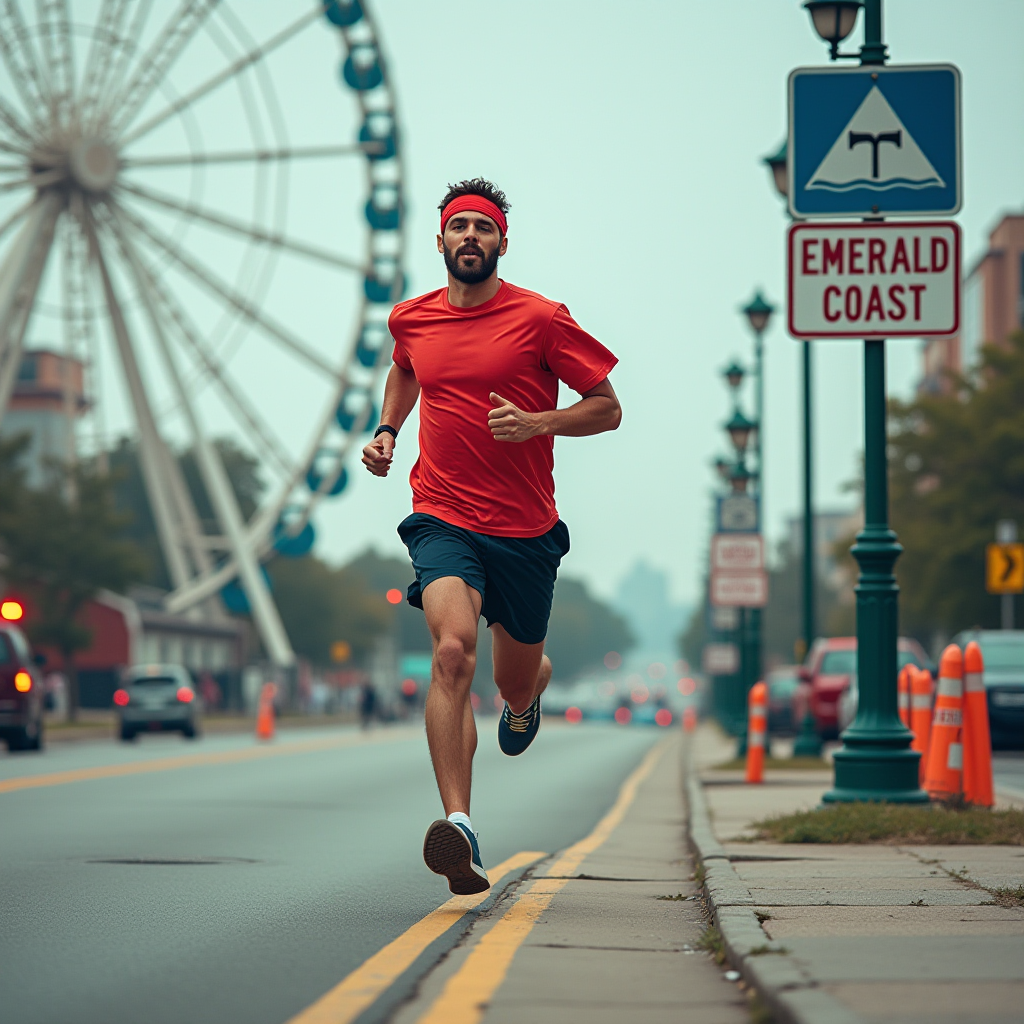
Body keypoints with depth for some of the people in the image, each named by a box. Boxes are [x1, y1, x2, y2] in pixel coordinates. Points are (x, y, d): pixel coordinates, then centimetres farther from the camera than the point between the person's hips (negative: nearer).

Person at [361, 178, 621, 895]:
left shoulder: (541, 318, -4)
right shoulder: (411, 319, 6)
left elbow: (607, 409, 0)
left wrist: (535, 422, -16)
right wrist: (387, 432, 15)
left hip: (525, 528, 0)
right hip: (442, 519, 0)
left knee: (518, 683, 14)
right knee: (454, 650, -26)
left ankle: (528, 695, 57)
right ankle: (459, 825, -33)